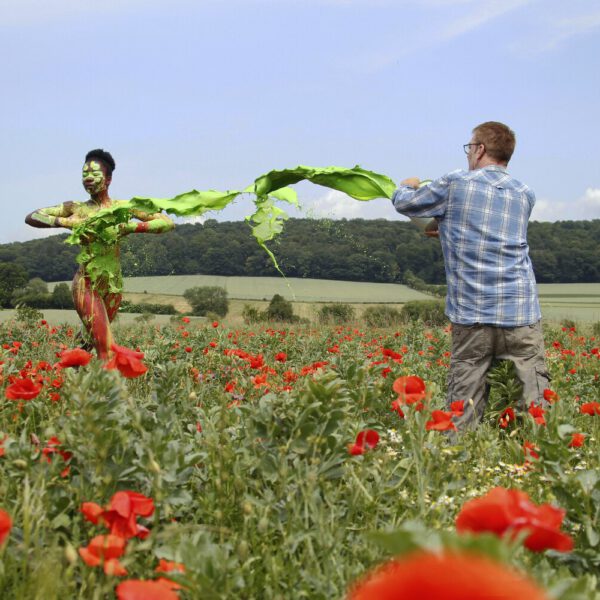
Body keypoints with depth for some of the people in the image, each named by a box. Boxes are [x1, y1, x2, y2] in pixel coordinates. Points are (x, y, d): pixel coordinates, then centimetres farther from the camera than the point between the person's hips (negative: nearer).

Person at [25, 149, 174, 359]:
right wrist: (65, 222, -14)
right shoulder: (76, 209, 0)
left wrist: (132, 227, -14)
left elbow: (168, 223, -1)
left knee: (93, 339, 18)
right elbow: (31, 217, 0)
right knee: (107, 350, -13)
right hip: (86, 284, -3)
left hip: (114, 285, 3)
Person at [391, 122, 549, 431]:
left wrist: (408, 186, 36)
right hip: (521, 314, 2)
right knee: (534, 404, 1)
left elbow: (403, 203, 13)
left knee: (463, 410, 1)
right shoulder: (525, 196, 12)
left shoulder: (455, 185, 0)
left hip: (472, 316, -2)